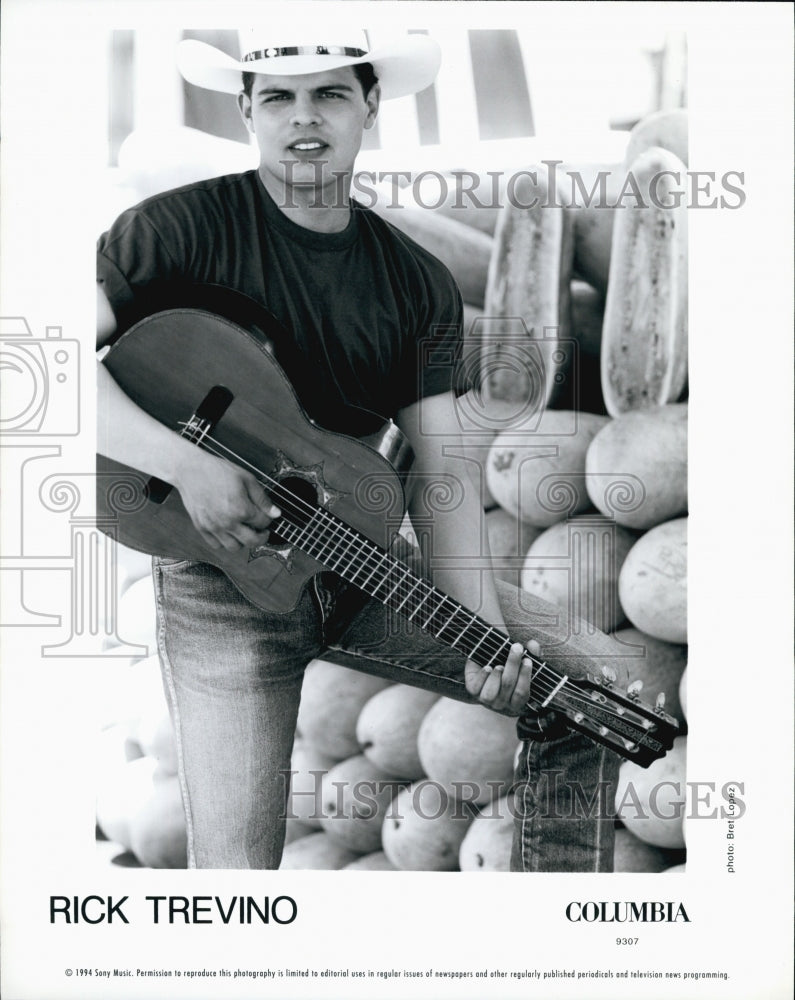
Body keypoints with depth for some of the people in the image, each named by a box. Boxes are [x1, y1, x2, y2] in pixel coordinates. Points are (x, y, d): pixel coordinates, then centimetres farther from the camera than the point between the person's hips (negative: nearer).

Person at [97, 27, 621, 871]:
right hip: (224, 581, -4)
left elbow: (439, 469, 1)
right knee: (234, 868, -12)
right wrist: (188, 464, -27)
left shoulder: (418, 285, 3)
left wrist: (478, 621, -15)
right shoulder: (182, 230, -8)